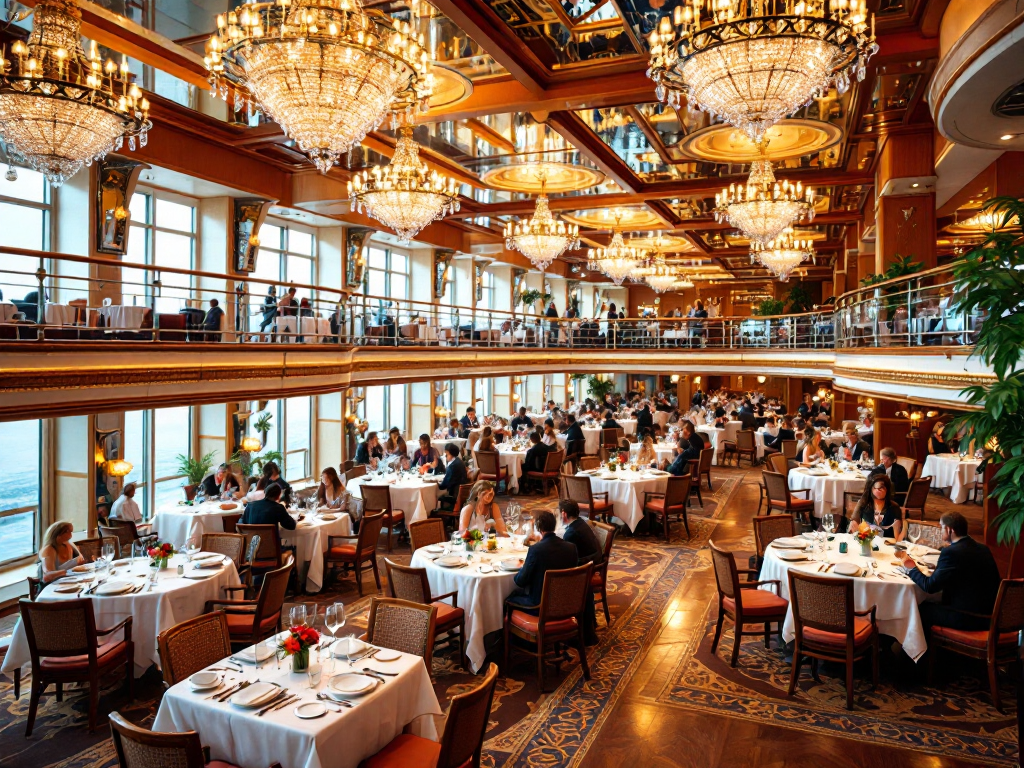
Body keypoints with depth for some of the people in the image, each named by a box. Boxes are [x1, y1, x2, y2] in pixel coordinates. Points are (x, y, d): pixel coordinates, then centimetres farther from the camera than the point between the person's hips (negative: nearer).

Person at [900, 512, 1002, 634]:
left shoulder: (951, 552, -19)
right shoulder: (983, 549, 6)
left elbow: (930, 586, -16)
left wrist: (912, 568, 0)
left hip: (967, 619, -8)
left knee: (921, 609, 7)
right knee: (932, 603, 20)